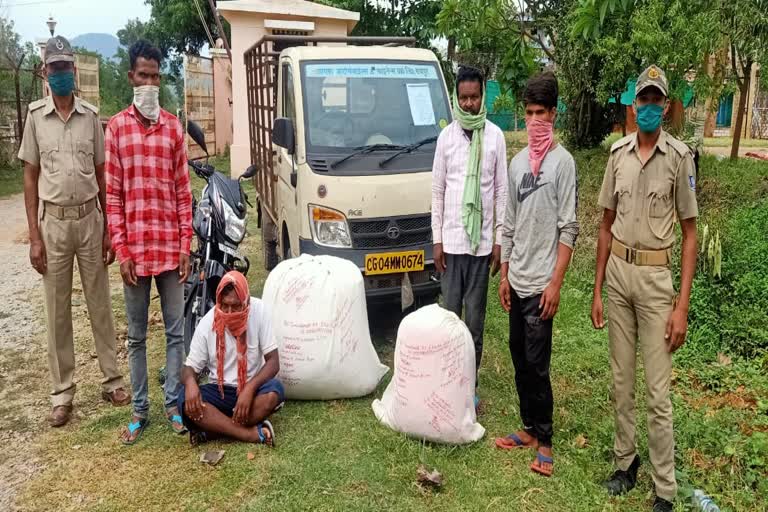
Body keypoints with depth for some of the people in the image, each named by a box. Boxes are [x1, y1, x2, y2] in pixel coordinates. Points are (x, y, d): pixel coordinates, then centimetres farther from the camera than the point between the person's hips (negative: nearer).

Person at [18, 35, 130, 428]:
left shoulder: (91, 116, 3)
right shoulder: (36, 116, 0)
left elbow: (102, 176, 6)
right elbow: (30, 178, 2)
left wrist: (108, 229, 3)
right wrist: (34, 236, -5)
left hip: (89, 219, 1)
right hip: (53, 222, 0)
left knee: (100, 304, 9)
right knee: (57, 310, 6)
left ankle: (112, 379, 20)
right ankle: (62, 392, 16)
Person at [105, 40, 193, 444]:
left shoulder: (173, 127, 6)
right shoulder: (116, 127, 1)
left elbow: (183, 191, 5)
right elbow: (113, 195, 0)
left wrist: (186, 246, 0)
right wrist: (121, 250, -7)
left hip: (171, 247, 1)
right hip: (134, 248, -1)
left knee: (175, 330, 7)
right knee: (136, 335, 9)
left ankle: (173, 403, 20)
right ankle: (140, 409, 21)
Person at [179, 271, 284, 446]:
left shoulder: (258, 311, -15)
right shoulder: (207, 323, -11)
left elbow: (273, 362, -13)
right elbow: (191, 367, -4)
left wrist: (250, 388, -30)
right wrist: (190, 382, -29)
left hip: (251, 388, -1)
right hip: (219, 390, 1)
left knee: (274, 392, -33)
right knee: (186, 401, -28)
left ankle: (213, 429, -21)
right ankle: (253, 434, -26)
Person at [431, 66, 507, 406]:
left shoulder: (495, 136, 0)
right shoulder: (446, 136, 3)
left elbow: (501, 191, 2)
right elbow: (437, 190, 5)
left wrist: (499, 240, -1)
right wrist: (436, 239, 1)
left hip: (482, 240, -1)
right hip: (451, 239, 1)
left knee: (475, 316, 7)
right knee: (450, 311, 7)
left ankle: (471, 380, 18)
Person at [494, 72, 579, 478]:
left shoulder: (562, 161, -7)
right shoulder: (516, 163, 11)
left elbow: (568, 230, -11)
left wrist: (555, 283, -15)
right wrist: (504, 274, 11)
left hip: (541, 283, -6)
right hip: (517, 280, 6)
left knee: (537, 364, -2)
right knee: (519, 360, 13)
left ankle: (544, 440, 12)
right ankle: (529, 428, 27)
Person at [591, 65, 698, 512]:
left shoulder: (679, 156, -5)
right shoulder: (619, 153, 6)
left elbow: (690, 233, -4)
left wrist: (682, 306, -10)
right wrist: (597, 290, 8)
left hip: (655, 277, -4)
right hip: (617, 272, 4)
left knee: (658, 391, 1)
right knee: (622, 380, 14)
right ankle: (626, 460, 31)